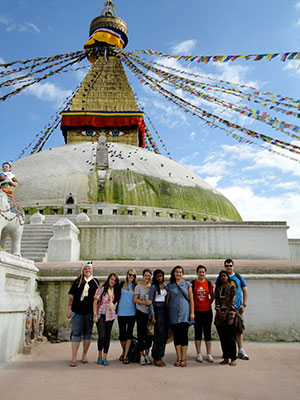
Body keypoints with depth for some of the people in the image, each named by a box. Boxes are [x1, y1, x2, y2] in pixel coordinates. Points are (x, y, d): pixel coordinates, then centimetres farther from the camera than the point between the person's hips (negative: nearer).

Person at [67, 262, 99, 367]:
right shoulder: (78, 281, 5)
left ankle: (84, 356, 22)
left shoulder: (95, 281, 8)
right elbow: (71, 295, 4)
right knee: (76, 333, -2)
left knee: (87, 333, 9)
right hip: (77, 311, -1)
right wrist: (69, 309, -3)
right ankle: (74, 358, 3)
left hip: (90, 312, 2)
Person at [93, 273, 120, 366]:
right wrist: (95, 315, -11)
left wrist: (115, 312, 1)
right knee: (101, 336, -10)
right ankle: (99, 355, 13)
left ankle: (105, 357, 16)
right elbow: (95, 302, -6)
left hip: (110, 316, 3)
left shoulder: (115, 291, 7)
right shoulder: (101, 289, -5)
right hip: (101, 315, -3)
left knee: (107, 336, 5)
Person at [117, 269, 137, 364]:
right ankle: (124, 352, 28)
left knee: (129, 334, 1)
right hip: (121, 313, 0)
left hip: (132, 313, 1)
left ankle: (125, 356, 9)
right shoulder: (122, 284, 3)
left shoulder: (136, 286, 5)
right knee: (122, 334, 3)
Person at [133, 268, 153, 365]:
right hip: (141, 313, -2)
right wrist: (144, 302, -18)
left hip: (150, 313, 2)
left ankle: (147, 354, 22)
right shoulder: (138, 286, -2)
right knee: (141, 334, 2)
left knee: (150, 334, 7)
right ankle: (142, 355, 14)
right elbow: (135, 299, -5)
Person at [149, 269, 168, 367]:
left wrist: (167, 312, 12)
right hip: (157, 310, -7)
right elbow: (150, 302, -8)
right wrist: (152, 316, -14)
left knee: (165, 334, 5)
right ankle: (156, 358, 2)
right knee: (160, 334, -8)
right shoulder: (153, 287, -5)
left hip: (164, 310, 7)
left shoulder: (164, 286, 14)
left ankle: (159, 356, 16)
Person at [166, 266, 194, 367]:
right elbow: (167, 300, 9)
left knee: (184, 335, 0)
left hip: (184, 313, -1)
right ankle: (178, 358, 14)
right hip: (173, 313, 1)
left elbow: (191, 300, 5)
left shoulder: (187, 285, 5)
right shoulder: (169, 285, 6)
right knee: (176, 336, 5)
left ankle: (183, 358, 9)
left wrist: (192, 312, -1)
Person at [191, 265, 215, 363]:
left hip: (207, 311, 2)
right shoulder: (192, 283, -3)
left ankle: (209, 355, 15)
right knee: (198, 332, 6)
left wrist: (209, 303, 6)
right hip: (196, 311, -1)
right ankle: (199, 354, 15)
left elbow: (213, 296, 15)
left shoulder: (209, 283, 3)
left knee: (208, 332, 7)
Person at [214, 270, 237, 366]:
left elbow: (232, 301, -6)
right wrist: (220, 313, -5)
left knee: (231, 337, -4)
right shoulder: (218, 287, 12)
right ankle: (225, 358, 15)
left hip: (229, 312, -4)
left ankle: (233, 359, 4)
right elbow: (217, 300, 6)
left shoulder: (232, 287, 0)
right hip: (219, 313, 4)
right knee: (222, 337, 7)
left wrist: (225, 313, -10)